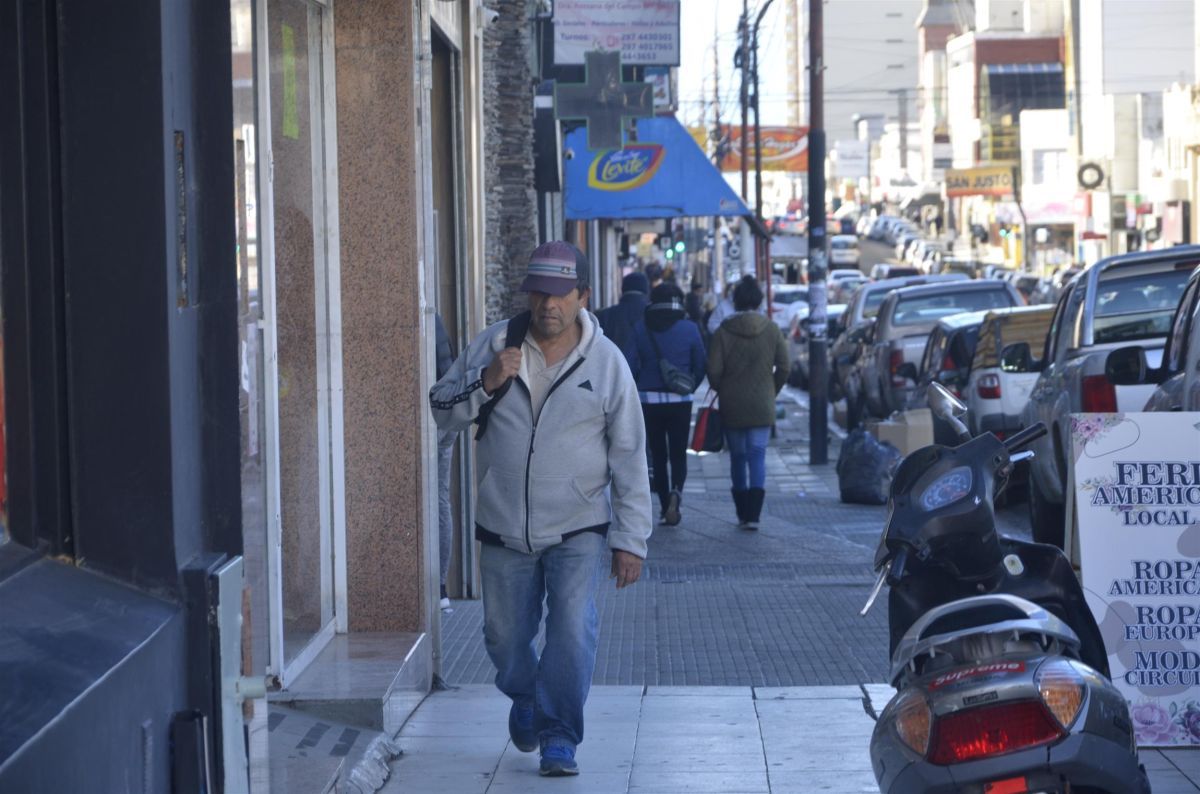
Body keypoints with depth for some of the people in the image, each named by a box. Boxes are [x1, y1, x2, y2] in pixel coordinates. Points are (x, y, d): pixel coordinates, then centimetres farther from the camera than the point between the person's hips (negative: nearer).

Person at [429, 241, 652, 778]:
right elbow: (442, 411, 4)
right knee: (505, 636, 11)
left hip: (578, 530, -2)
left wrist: (630, 540, -4)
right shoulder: (493, 346, 0)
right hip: (503, 529, 2)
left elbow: (629, 457, -1)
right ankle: (525, 699, 41)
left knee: (573, 631, -15)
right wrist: (484, 384, -16)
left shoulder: (606, 362, -4)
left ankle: (559, 736, -1)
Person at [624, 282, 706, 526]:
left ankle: (665, 506, 13)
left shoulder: (640, 329, -3)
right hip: (679, 401, -1)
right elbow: (700, 367, 0)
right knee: (678, 454, 7)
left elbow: (629, 366, -3)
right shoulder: (689, 329, -5)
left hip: (649, 400, 1)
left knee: (658, 455, 12)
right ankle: (676, 491, -21)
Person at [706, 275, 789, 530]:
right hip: (762, 406, 0)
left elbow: (714, 371, -9)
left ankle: (743, 513, 16)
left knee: (738, 458, 12)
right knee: (758, 456, -1)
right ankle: (753, 514, -15)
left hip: (732, 406, 0)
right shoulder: (771, 330, -3)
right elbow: (783, 368, -2)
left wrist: (723, 391, 11)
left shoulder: (723, 332, -7)